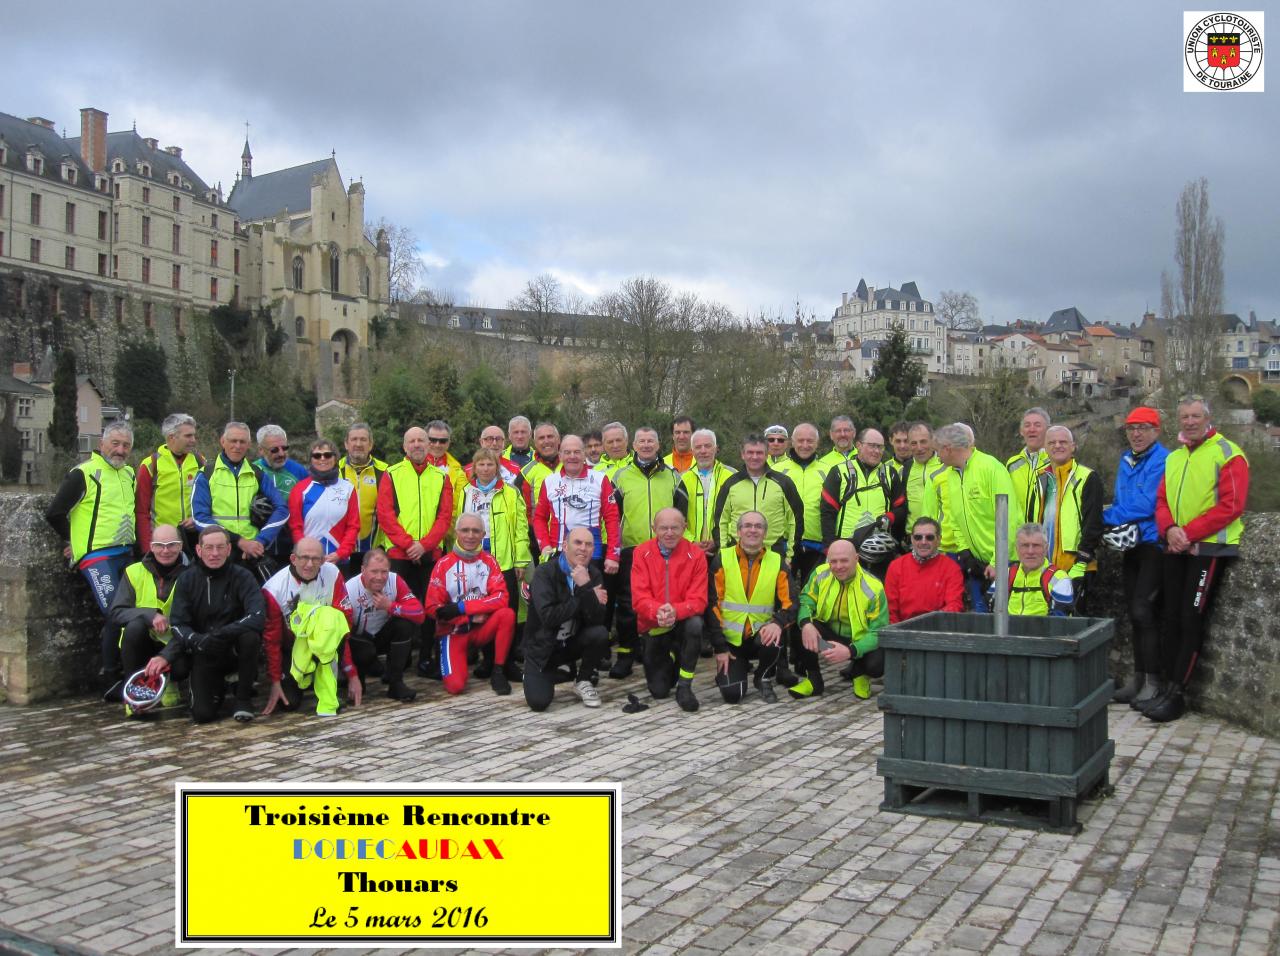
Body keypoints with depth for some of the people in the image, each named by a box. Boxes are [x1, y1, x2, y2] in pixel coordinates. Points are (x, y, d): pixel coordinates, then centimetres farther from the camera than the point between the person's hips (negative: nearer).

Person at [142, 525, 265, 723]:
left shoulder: (241, 577, -10)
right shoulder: (187, 579, -1)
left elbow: (258, 616, -25)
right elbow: (178, 625, -7)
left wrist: (221, 634, -36)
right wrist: (197, 640, -29)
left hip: (235, 649, -2)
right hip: (202, 653, 2)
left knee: (250, 636, -35)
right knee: (202, 714, -14)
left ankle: (244, 698, -11)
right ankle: (218, 689, 25)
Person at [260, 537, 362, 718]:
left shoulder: (332, 574, -17)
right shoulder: (274, 589, -18)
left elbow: (345, 624, -16)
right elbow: (271, 639, -10)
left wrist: (352, 674, -18)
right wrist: (275, 682, -11)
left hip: (323, 643, 1)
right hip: (289, 647, 0)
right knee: (289, 702, -19)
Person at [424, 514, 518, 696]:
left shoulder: (489, 561, 0)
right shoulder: (444, 564, -6)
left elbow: (501, 598, -13)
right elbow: (432, 607, -9)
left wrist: (461, 607, -21)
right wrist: (469, 617, -18)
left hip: (482, 628, 2)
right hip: (454, 630, -2)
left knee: (507, 614, -28)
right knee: (455, 685, -21)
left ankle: (498, 672, -12)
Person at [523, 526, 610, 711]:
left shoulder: (594, 575, -5)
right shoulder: (545, 572, -16)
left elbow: (597, 620, -17)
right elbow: (547, 616, -30)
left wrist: (585, 588, -31)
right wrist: (589, 598, -23)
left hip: (573, 642, 3)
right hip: (543, 646, -3)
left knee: (600, 633, -27)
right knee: (538, 701, -21)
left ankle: (582, 681, -1)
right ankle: (550, 673, 16)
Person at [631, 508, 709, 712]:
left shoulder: (695, 554, -10)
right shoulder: (642, 553, -8)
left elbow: (698, 600, -15)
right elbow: (639, 598, -14)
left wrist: (675, 611, -36)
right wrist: (657, 612, -36)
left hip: (682, 622, -1)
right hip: (653, 626, 1)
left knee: (695, 624, -37)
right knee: (658, 691, -2)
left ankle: (684, 687, -19)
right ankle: (670, 658, 36)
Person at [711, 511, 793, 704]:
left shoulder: (778, 563, 1)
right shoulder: (722, 560, -3)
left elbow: (789, 604, -4)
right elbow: (712, 604, -4)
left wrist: (777, 623, -27)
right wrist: (720, 647, -9)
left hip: (761, 636, 1)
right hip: (731, 639, -1)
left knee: (774, 638, -34)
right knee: (732, 694, -17)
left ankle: (764, 680, -1)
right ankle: (738, 666, 21)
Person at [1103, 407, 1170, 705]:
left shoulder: (1162, 461, -13)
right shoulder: (1126, 461, 13)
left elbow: (1146, 504, -19)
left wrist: (1107, 517, -11)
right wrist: (1117, 528, 0)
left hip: (1154, 544, -8)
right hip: (1131, 545, 8)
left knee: (1142, 610, -12)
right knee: (1134, 612, 11)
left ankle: (1153, 681, -4)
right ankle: (1138, 677, 20)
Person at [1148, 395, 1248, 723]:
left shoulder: (1228, 454, -7)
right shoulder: (1173, 458, 15)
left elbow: (1230, 505, -15)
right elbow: (1162, 501, 11)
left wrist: (1188, 533, -18)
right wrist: (1170, 529, -10)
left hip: (1210, 548, -7)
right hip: (1176, 549, 7)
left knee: (1192, 621, -6)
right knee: (1171, 619, 7)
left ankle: (1176, 695, -1)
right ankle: (1170, 688, 14)